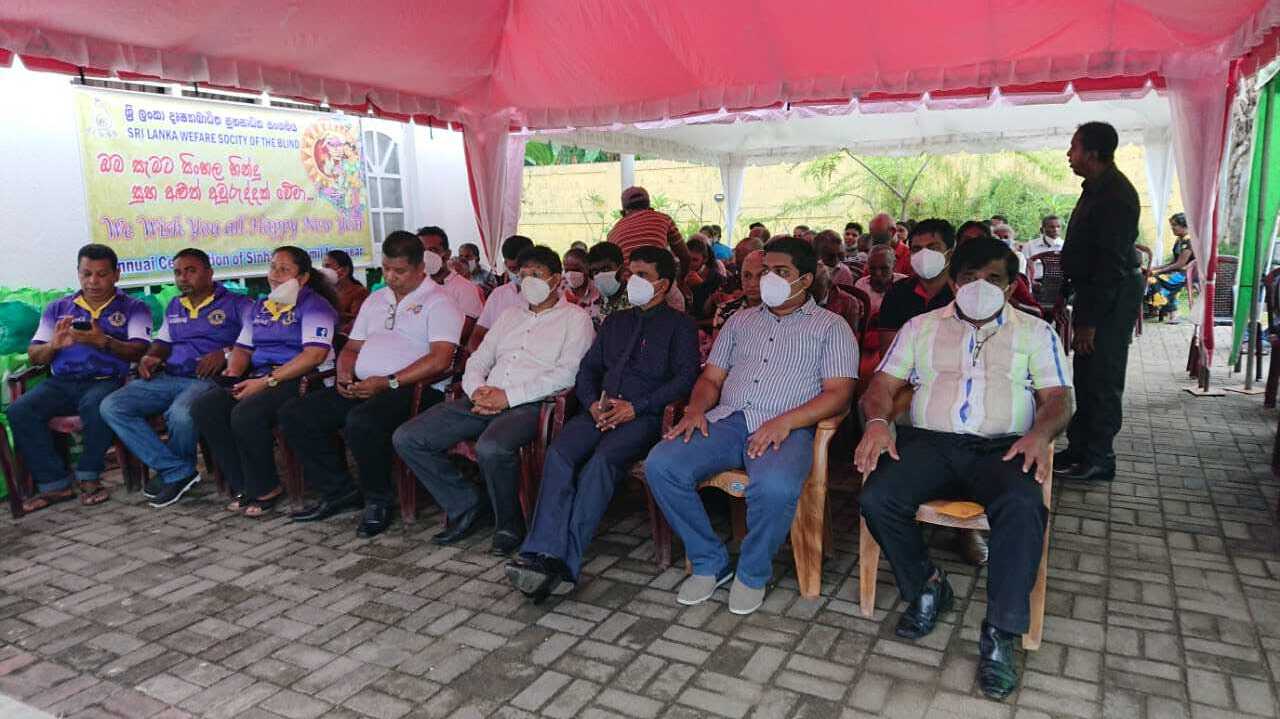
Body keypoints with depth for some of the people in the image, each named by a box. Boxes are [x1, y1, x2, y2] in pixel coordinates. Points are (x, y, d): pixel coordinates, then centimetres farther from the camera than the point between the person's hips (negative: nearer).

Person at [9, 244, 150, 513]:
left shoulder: (133, 308, 10)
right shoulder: (57, 308, 21)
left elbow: (138, 351, -5)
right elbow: (33, 356, 15)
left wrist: (103, 342, -23)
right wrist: (54, 345, -9)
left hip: (106, 380, -4)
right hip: (61, 382, 4)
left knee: (96, 406, -37)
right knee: (19, 411, -24)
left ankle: (88, 478, -15)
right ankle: (53, 484, -15)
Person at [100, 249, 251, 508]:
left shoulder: (237, 304, 5)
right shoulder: (174, 307, 28)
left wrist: (225, 353, -20)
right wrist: (150, 357, 9)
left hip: (206, 379, -7)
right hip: (167, 378, 7)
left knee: (180, 414, -38)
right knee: (111, 406, -15)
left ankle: (170, 471, -3)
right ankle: (178, 470, -15)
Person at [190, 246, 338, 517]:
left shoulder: (314, 305, -2)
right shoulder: (259, 308, 23)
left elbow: (315, 354, -15)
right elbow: (243, 348, 25)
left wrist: (268, 381, -19)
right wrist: (233, 372, 1)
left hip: (301, 380, -7)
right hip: (261, 379, 8)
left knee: (246, 413, -32)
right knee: (203, 408, -15)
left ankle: (264, 489, -9)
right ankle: (243, 486, -6)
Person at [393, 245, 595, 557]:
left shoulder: (575, 318, 5)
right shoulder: (510, 315, 26)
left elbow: (567, 374, -9)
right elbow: (477, 361, 22)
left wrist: (508, 396, -14)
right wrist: (478, 390, -3)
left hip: (530, 403, -7)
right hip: (485, 400, 7)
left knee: (491, 448, -38)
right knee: (406, 438, -8)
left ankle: (510, 524, -10)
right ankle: (467, 507, 4)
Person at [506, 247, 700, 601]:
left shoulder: (679, 325, 12)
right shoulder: (615, 322, 29)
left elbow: (686, 377, -2)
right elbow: (588, 368, 23)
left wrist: (636, 408, -12)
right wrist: (593, 403, 0)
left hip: (644, 415, -5)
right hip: (601, 411, 5)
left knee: (600, 462, -33)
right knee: (559, 454, -26)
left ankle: (564, 563, -36)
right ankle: (544, 554, -35)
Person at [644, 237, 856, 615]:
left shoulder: (830, 326, 11)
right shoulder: (741, 320, 25)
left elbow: (838, 394, -2)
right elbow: (711, 377, 22)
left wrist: (785, 421, -17)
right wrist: (696, 409, -2)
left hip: (786, 428, -4)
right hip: (726, 420, 5)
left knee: (776, 486, -38)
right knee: (660, 465, -21)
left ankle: (753, 573, -6)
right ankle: (710, 562, -2)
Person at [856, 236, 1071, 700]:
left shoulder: (1035, 331, 18)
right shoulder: (921, 327, 19)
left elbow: (1057, 399, 8)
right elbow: (883, 385, 11)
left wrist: (1040, 434, -16)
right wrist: (877, 422, -12)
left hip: (1001, 448, -1)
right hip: (930, 441, 1)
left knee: (1022, 507, -35)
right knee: (876, 498, -27)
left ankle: (1000, 636, -22)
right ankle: (927, 587, -1)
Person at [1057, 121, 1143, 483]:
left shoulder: (1115, 196, -20)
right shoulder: (1096, 188, 11)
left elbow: (1112, 264, -23)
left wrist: (1090, 321, -22)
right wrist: (1068, 293, 19)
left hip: (1112, 296, -10)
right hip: (1094, 290, 10)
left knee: (1101, 381, -2)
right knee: (1085, 376, 15)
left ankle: (1098, 460, 8)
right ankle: (1079, 448, 25)